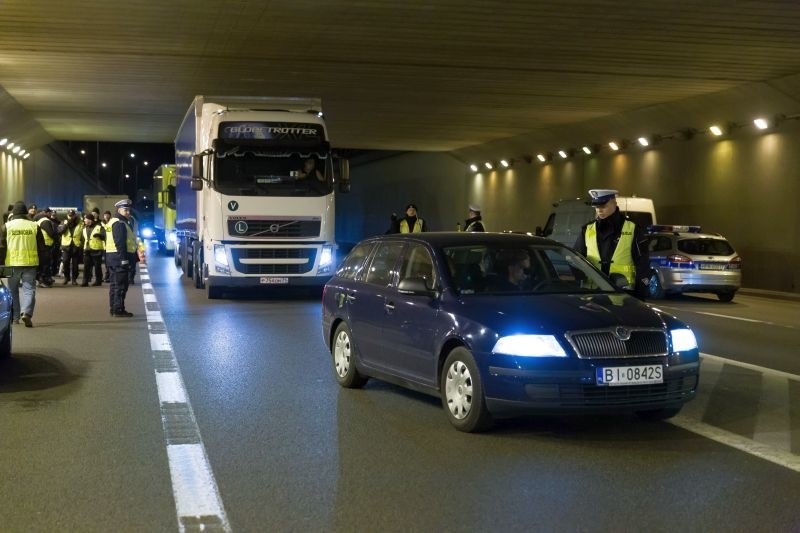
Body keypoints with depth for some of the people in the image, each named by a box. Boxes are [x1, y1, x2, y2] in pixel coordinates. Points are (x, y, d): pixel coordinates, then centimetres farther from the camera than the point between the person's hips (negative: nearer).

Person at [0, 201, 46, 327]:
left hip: (12, 263, 0)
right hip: (30, 263, 0)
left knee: (13, 290, 14)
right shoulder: (34, 226, 3)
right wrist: (40, 264, 17)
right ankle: (26, 313, -21)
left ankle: (15, 317, 17)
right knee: (29, 289, 1)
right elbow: (41, 247, 6)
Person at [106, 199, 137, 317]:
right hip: (120, 257, -11)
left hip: (113, 258, 11)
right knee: (121, 285, -8)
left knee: (115, 284, 14)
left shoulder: (114, 222, 20)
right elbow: (120, 243, -22)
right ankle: (118, 309, -8)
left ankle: (113, 308, 20)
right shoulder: (120, 224, -14)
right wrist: (124, 259, -24)